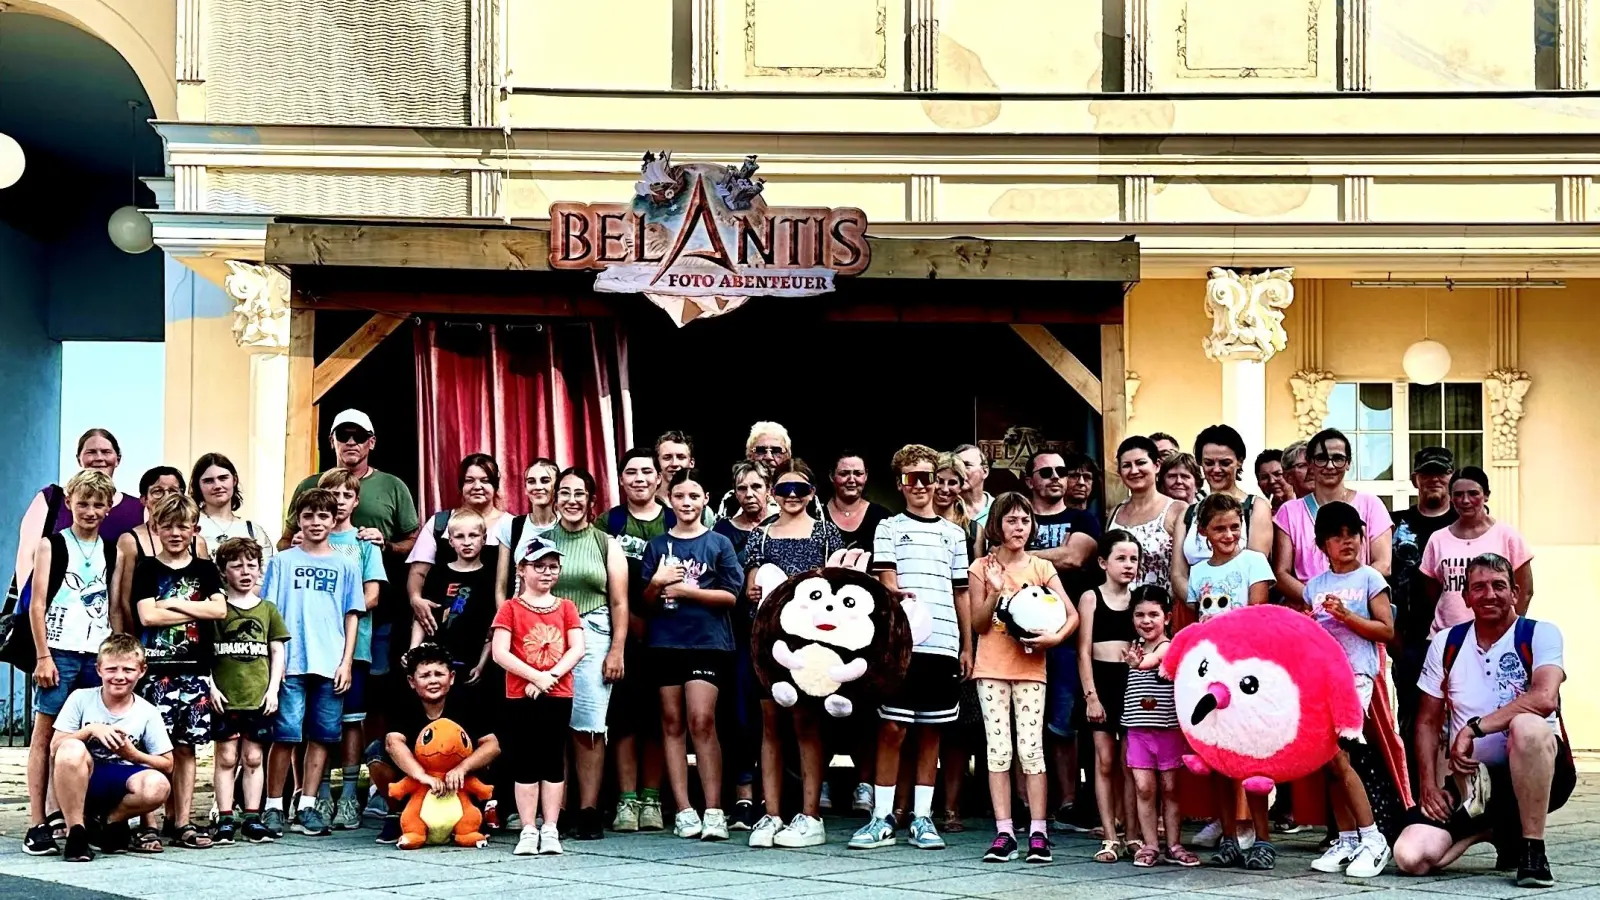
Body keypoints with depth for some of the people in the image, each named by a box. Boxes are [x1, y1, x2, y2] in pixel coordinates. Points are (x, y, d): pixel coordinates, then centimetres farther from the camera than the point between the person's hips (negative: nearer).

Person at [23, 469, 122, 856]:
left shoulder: (112, 551, 13)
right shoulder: (52, 545, 2)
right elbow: (37, 603, -2)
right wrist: (42, 656, -9)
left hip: (99, 655, 4)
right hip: (59, 652, -4)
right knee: (45, 733, -3)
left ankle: (68, 814, 8)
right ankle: (37, 824, -4)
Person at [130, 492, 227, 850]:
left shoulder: (205, 569, 12)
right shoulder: (147, 569, 4)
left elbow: (220, 609, -2)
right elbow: (147, 616, -8)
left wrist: (173, 604, -8)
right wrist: (196, 611, -5)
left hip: (194, 669, 3)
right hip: (156, 668, -3)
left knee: (185, 747, 5)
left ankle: (182, 822, 9)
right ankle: (150, 823, -3)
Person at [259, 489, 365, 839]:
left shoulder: (346, 566, 12)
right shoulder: (282, 562, 8)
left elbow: (352, 616, 10)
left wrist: (346, 662, 2)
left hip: (331, 665, 2)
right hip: (291, 663, -2)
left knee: (322, 736, 3)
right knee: (286, 734, -5)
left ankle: (307, 807, 10)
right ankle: (273, 806, 3)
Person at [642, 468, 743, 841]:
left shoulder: (719, 543, 4)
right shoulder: (657, 545, 11)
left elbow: (730, 595, -2)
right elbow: (646, 603, 11)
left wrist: (686, 590, -12)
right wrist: (657, 584, -11)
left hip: (708, 642, -3)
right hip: (666, 642, 3)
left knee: (702, 720, -13)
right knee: (672, 722, 3)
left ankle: (713, 810, -10)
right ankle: (683, 810, 6)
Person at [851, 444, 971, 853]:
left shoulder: (953, 533, 16)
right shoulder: (889, 528, 9)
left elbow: (960, 593, 17)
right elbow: (886, 581, -3)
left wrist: (967, 646, 12)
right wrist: (896, 594, -27)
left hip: (943, 645, 3)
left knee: (931, 730, 5)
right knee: (892, 728, -5)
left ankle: (922, 818, 11)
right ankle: (882, 818, 0)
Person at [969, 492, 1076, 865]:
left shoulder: (1041, 568, 4)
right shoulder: (981, 569, 3)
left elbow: (1073, 615, 0)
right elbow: (979, 625, -1)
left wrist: (1054, 638, -18)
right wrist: (995, 591, -15)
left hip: (1030, 667, 0)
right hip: (992, 668, 0)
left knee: (1031, 748, -5)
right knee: (998, 749, -1)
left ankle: (1038, 833, -2)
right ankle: (1004, 832, 1)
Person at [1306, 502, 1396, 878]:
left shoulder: (1369, 578, 1)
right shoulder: (1314, 586, 14)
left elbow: (1387, 630, -4)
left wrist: (1346, 615, -13)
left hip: (1356, 674, -5)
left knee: (1334, 753, -16)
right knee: (1332, 761, 3)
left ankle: (1372, 839, -9)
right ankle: (1346, 840, 11)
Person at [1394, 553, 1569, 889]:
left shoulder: (1540, 635, -6)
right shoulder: (1446, 643, 6)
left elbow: (1545, 699, -26)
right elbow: (1428, 722, 10)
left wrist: (1472, 728, -26)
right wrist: (1430, 786, -2)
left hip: (1534, 773, -4)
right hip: (1470, 780, 4)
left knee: (1527, 726, -39)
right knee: (1410, 857, -17)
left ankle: (1533, 849, -21)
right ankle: (1494, 830, 15)